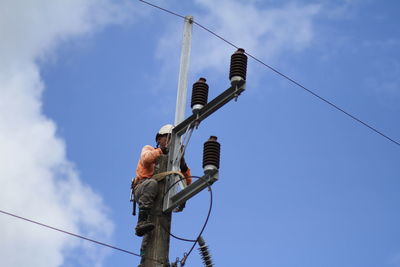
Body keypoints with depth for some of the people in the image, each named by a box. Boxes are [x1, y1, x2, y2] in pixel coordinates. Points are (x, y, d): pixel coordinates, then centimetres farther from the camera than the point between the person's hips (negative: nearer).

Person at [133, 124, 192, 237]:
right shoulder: (148, 149, 17)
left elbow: (187, 182, 17)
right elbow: (146, 159, -11)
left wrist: (184, 168, -2)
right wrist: (162, 150, -16)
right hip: (141, 188, -5)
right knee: (152, 183, -37)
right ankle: (141, 221, -48)